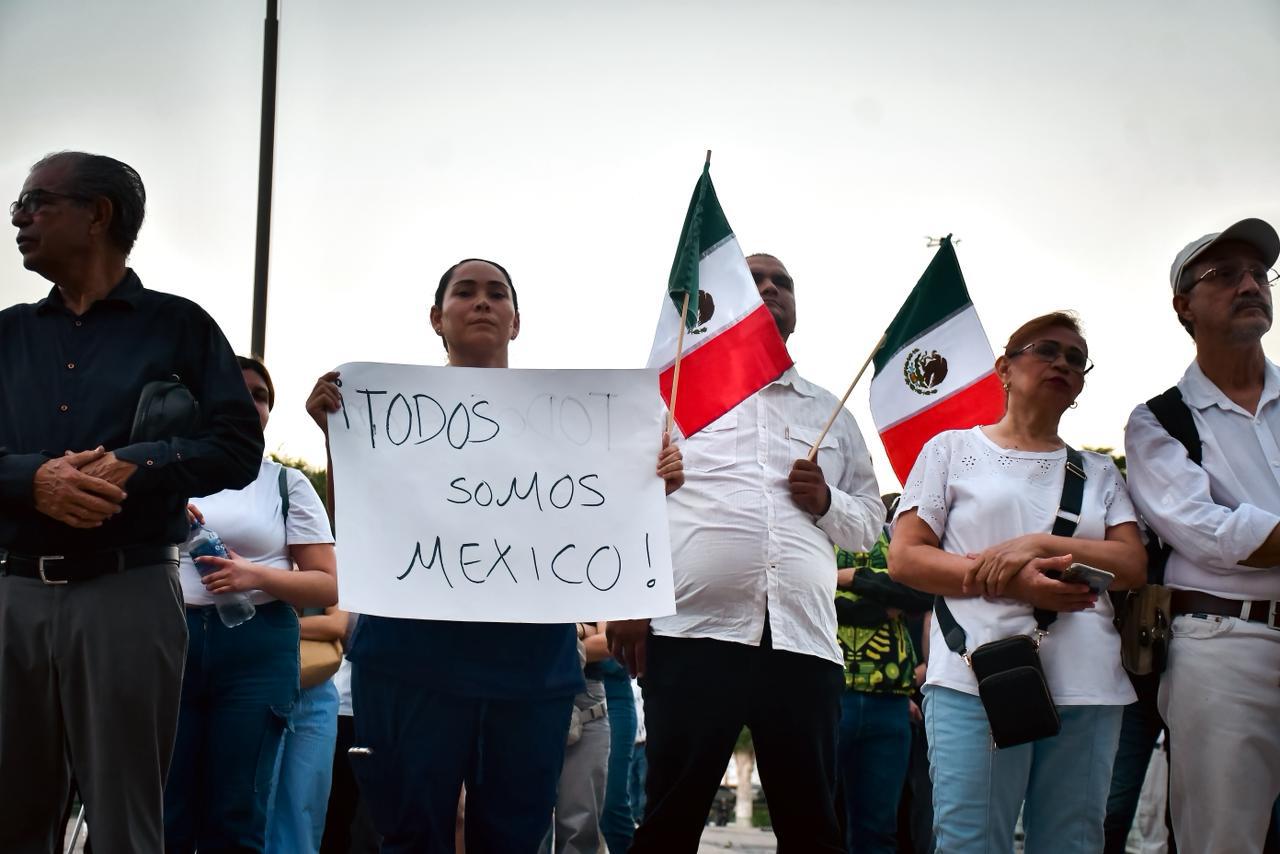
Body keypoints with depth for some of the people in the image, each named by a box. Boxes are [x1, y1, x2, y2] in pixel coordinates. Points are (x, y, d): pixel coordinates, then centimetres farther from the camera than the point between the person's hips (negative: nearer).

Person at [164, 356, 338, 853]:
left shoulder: (286, 484, 9)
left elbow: (328, 586, 4)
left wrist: (257, 575, -13)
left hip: (256, 649, 0)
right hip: (172, 640, 1)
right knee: (162, 812, -1)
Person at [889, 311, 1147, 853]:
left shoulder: (1098, 472, 20)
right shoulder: (953, 449, 11)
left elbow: (1134, 566, 7)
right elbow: (904, 558, 2)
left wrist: (1039, 545, -11)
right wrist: (1012, 581, -12)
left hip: (1087, 686, 4)